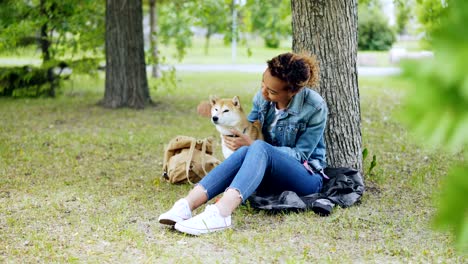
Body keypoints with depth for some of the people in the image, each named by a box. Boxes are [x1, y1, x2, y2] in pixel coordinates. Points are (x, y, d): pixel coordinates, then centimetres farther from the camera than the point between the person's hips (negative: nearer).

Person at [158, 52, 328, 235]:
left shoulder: (315, 108, -16)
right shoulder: (263, 96, -1)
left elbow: (300, 155, -14)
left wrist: (251, 144, -22)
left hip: (306, 177, -4)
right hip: (270, 178, 5)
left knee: (258, 148, -36)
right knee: (244, 153, -32)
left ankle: (220, 213, -59)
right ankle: (187, 205, -49)